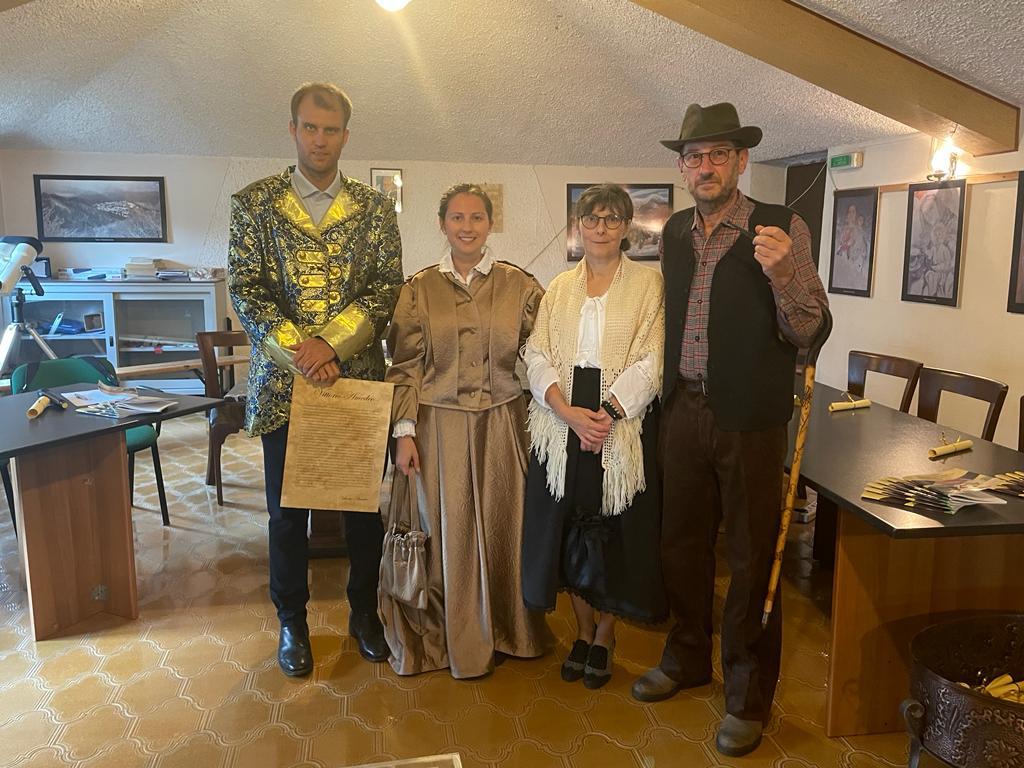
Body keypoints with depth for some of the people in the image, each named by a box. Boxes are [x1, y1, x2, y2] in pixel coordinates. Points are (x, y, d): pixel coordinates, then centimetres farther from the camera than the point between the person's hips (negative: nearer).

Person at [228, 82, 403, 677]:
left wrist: (331, 344, -16)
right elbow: (245, 287, -3)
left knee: (366, 505, 10)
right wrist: (296, 350, -16)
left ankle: (364, 611, 31)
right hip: (283, 381, 0)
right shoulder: (254, 203, 4)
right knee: (287, 510, 10)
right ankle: (292, 622, 29)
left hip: (359, 377, 1)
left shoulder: (375, 208, 5)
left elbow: (387, 286, -3)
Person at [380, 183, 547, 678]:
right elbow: (405, 365, 0)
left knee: (501, 525, 10)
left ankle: (505, 629, 31)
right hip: (440, 424, 0)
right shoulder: (420, 288, 1)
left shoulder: (519, 285, 2)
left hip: (501, 423, 1)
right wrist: (405, 431, -5)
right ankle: (457, 638, 25)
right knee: (448, 530, 6)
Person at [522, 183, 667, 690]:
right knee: (568, 530, 9)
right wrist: (569, 412, -14)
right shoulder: (559, 288, 11)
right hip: (562, 424, 3)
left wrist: (606, 413, -18)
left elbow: (650, 362, -7)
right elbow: (538, 357, 2)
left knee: (616, 532, 4)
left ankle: (604, 637, 24)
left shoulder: (648, 283, 2)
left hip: (624, 426, -3)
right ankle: (583, 632, 28)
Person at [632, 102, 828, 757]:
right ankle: (688, 658, 40)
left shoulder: (783, 228, -7)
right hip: (684, 410, 5)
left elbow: (806, 330, -9)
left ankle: (750, 696, 26)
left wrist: (781, 273, -26)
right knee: (683, 543, 17)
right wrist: (666, 392, 9)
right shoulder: (674, 231, 9)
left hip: (751, 420, -5)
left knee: (752, 558, 7)